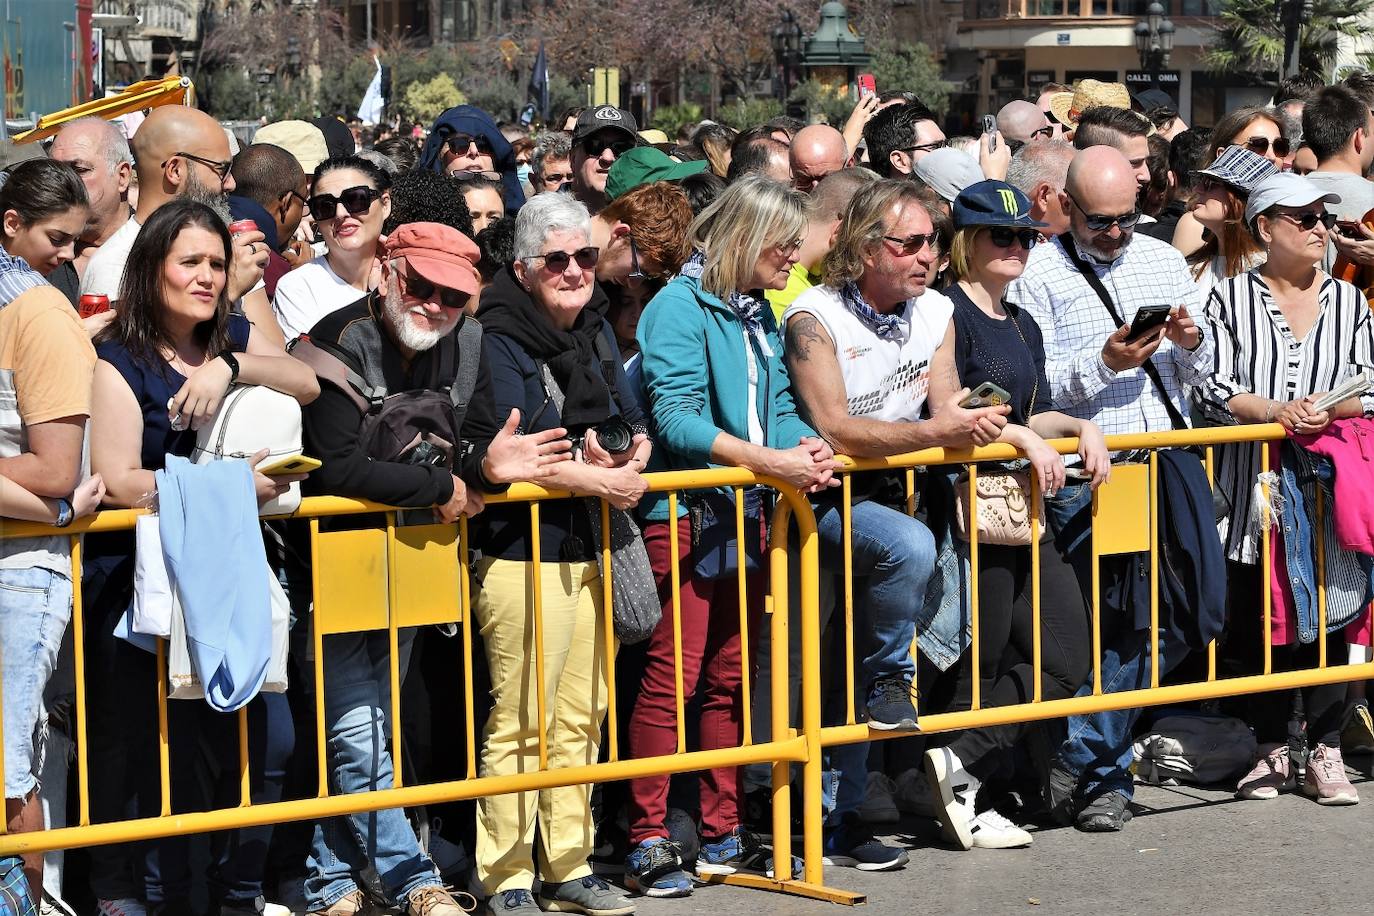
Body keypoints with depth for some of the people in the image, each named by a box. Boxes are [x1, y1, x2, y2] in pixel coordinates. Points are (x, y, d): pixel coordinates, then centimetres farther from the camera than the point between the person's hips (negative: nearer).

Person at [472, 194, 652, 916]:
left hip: (594, 548, 7)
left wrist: (631, 458, -7)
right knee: (519, 723, -7)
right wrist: (598, 478, -16)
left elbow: (634, 420, 15)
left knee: (579, 720, 12)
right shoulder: (498, 338, -9)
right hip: (524, 549, -7)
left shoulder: (595, 329, 14)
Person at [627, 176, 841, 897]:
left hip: (746, 513, 8)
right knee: (672, 677, -9)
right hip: (683, 511, -8)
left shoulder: (760, 316, 14)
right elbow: (677, 419, -19)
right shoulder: (680, 306, -11)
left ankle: (722, 835, 20)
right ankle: (648, 843, -4)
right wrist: (770, 460, -26)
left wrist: (806, 446, -7)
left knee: (732, 677, 12)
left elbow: (778, 405, 16)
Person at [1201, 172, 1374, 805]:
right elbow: (1216, 385, -2)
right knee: (1259, 616, 2)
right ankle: (1271, 751, 14)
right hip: (1254, 484, -1)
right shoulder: (1231, 297, 5)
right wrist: (1276, 411, -17)